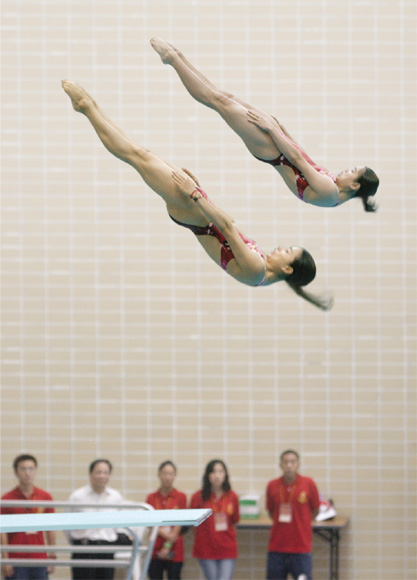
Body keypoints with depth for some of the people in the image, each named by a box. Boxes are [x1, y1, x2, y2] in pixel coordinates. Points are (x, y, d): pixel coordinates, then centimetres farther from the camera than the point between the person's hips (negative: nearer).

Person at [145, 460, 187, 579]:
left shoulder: (180, 497, 2)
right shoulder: (151, 498, 8)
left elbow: (179, 524, -3)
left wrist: (167, 546, -9)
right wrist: (165, 534, -16)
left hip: (174, 550, -2)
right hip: (155, 549, 2)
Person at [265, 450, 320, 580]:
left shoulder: (308, 484, -3)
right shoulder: (272, 486, 2)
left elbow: (315, 510, 6)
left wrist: (299, 523, 5)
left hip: (301, 547, -2)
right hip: (277, 547, 2)